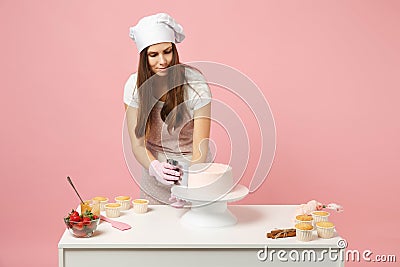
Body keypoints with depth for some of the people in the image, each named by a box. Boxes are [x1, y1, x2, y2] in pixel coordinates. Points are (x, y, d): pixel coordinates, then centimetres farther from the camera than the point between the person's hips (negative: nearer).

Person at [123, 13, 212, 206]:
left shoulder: (195, 82, -19)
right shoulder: (135, 85, -12)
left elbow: (200, 149, -22)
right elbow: (138, 145, -12)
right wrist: (155, 168, -32)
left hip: (193, 170, -2)